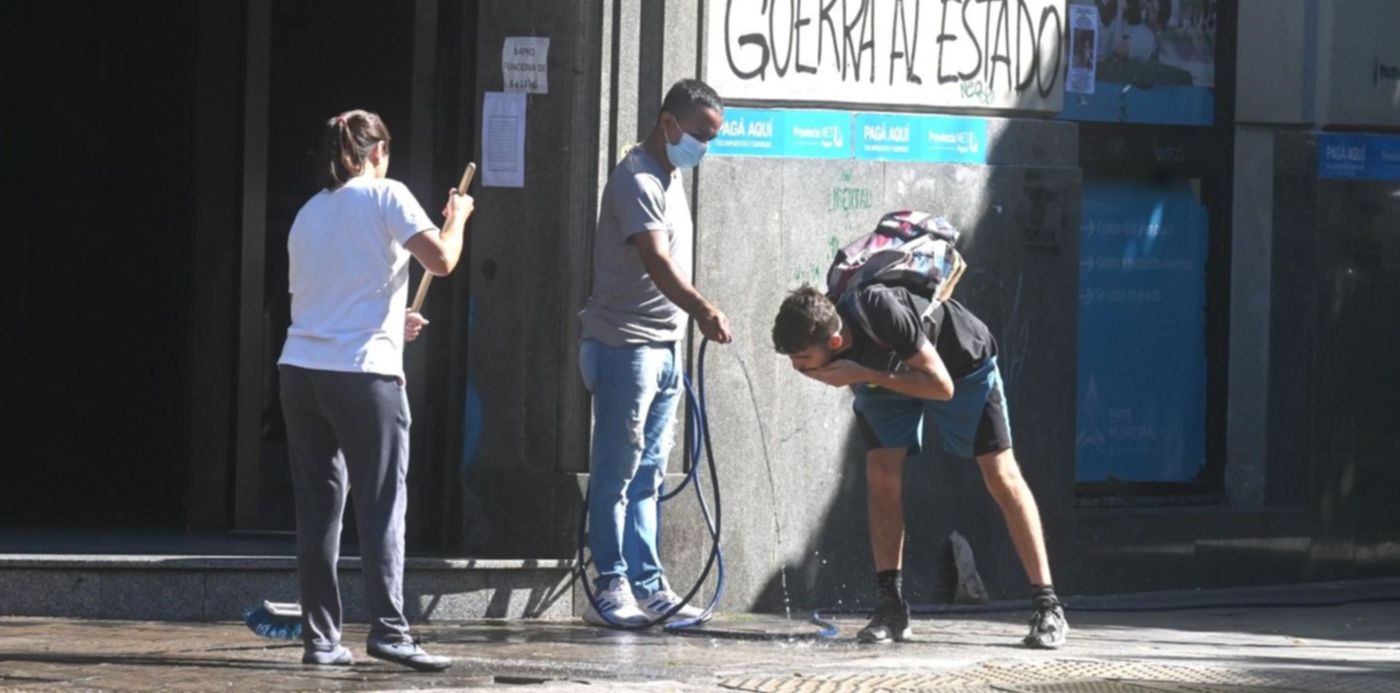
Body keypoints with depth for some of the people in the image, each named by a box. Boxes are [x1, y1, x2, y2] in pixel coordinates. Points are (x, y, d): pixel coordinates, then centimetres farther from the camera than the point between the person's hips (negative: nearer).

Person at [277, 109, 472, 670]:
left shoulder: (309, 213, 18)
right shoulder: (386, 197, 0)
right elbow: (441, 260, -9)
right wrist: (457, 217, 12)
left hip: (300, 370, 6)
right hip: (363, 372, -6)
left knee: (318, 508, 7)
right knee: (382, 507, -4)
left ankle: (319, 636, 6)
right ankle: (388, 629, -12)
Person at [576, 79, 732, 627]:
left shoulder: (671, 178, 16)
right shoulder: (637, 180, -16)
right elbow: (656, 262, -30)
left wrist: (695, 317, 24)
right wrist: (703, 310, -44)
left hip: (662, 346, 10)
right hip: (626, 344, -10)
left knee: (647, 475, 10)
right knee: (617, 472, -6)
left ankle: (648, 587, 12)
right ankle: (611, 589, -4)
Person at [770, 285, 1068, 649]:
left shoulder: (880, 314, -44)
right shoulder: (813, 344, -25)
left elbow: (941, 386, -37)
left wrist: (863, 376, -41)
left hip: (962, 362, -5)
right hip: (886, 376, 5)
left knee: (1001, 475, -8)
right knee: (881, 475, -13)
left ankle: (1047, 606, -4)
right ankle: (891, 606, -8)